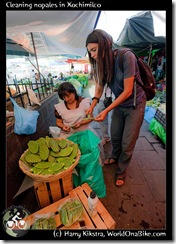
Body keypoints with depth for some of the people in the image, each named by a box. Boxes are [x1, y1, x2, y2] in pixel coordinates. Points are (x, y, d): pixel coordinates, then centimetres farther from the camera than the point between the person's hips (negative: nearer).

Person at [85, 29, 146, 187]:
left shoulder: (126, 57, -25)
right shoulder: (101, 63, -6)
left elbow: (127, 91, -25)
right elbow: (99, 87, -1)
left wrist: (106, 111, -27)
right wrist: (92, 106, -16)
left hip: (134, 104, -5)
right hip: (119, 104, 6)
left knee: (127, 143, 3)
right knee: (115, 136, 16)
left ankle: (121, 171, 28)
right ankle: (115, 157, 46)